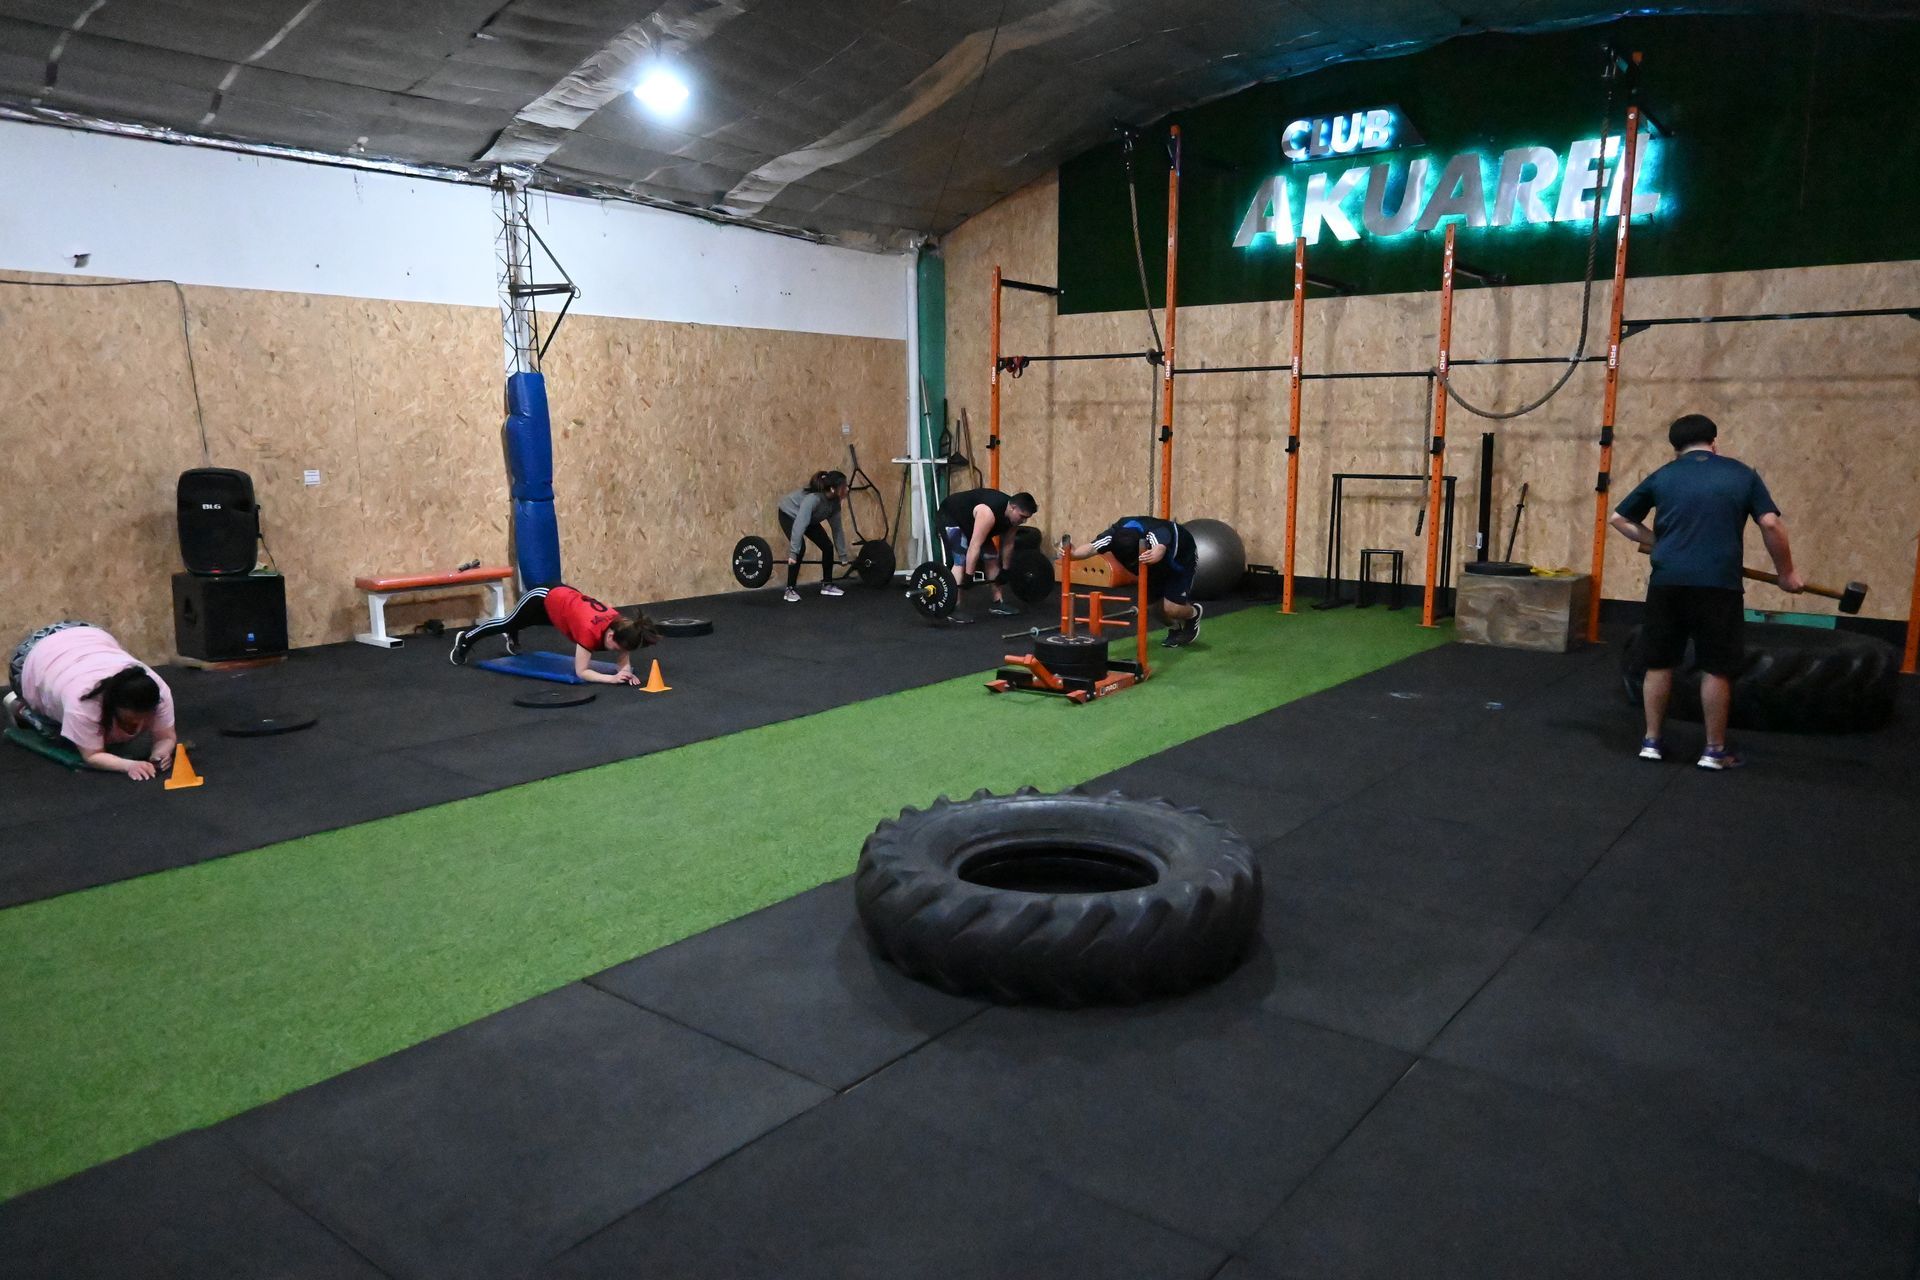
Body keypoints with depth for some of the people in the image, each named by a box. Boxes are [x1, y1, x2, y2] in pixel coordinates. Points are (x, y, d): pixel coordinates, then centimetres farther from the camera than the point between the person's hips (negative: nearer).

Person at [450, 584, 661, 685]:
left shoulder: (620, 625, -28)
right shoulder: (591, 631, -44)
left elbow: (625, 657, -15)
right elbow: (581, 672, -39)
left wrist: (627, 671, -37)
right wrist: (612, 678, -51)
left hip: (565, 596, 5)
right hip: (543, 599, -5)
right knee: (508, 622, 24)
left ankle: (511, 637, 72)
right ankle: (464, 640, 51)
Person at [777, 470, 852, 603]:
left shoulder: (834, 502, -17)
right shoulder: (813, 498, -41)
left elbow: (837, 529, -7)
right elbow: (799, 526, -45)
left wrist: (843, 556, -3)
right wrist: (792, 553, -47)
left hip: (811, 519, 7)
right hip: (789, 515, -7)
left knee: (828, 547, -3)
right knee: (800, 548, -26)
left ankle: (827, 585, 13)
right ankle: (790, 590, -16)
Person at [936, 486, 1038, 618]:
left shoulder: (1012, 514, -13)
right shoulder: (989, 513, -39)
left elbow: (1008, 544, 0)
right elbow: (975, 546, -39)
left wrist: (1005, 570, 5)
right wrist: (968, 576, -37)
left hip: (970, 520, 9)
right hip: (951, 517, -9)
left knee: (992, 558, 6)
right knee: (961, 561, -21)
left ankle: (999, 603, 14)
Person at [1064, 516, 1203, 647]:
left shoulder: (1155, 533, -43)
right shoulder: (1115, 534, -30)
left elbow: (1159, 549, -67)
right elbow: (1091, 548, -48)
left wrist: (1153, 555, -90)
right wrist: (1073, 554, -68)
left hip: (1181, 561, -5)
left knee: (1171, 607, -17)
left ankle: (1194, 614, 19)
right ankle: (1175, 628, 28)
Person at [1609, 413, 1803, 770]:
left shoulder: (1662, 477, 14)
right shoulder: (1742, 474, 10)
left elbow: (1618, 518, 19)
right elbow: (1771, 524, 1)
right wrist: (1786, 573, 11)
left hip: (1667, 580, 2)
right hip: (1717, 582, -2)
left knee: (1659, 663, 13)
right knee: (1716, 668, 7)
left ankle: (1651, 742, 19)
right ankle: (1715, 750, 15)